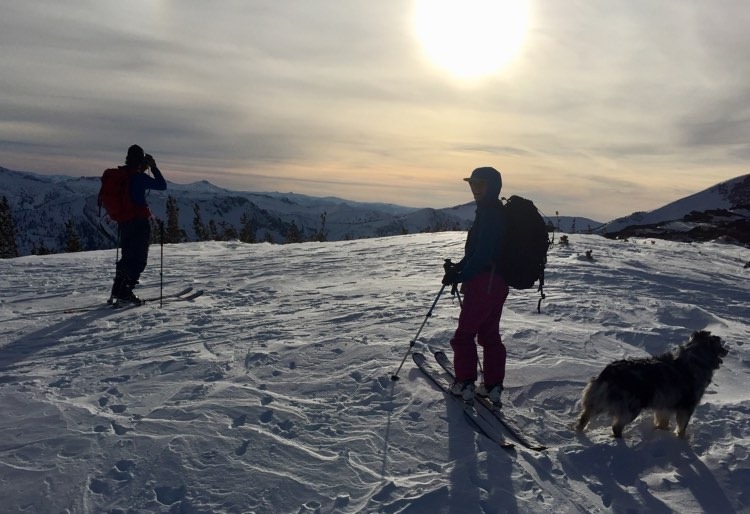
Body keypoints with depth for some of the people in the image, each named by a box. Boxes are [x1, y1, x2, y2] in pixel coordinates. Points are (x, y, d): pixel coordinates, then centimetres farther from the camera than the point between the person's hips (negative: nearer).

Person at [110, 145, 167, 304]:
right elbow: (162, 185, -11)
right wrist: (153, 166, -4)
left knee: (127, 256, 18)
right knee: (139, 259, -2)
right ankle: (125, 291, -6)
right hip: (140, 221, -8)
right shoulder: (139, 177, -14)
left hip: (124, 221, 8)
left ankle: (118, 290, 19)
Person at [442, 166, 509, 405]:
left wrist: (459, 275, -18)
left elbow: (483, 254, -25)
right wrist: (459, 267, 9)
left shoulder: (490, 214, -19)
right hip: (498, 282, 10)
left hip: (484, 283, -10)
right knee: (490, 334, 16)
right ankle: (493, 386, 22)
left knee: (464, 334, 2)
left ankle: (465, 384, 10)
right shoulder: (492, 211, 14)